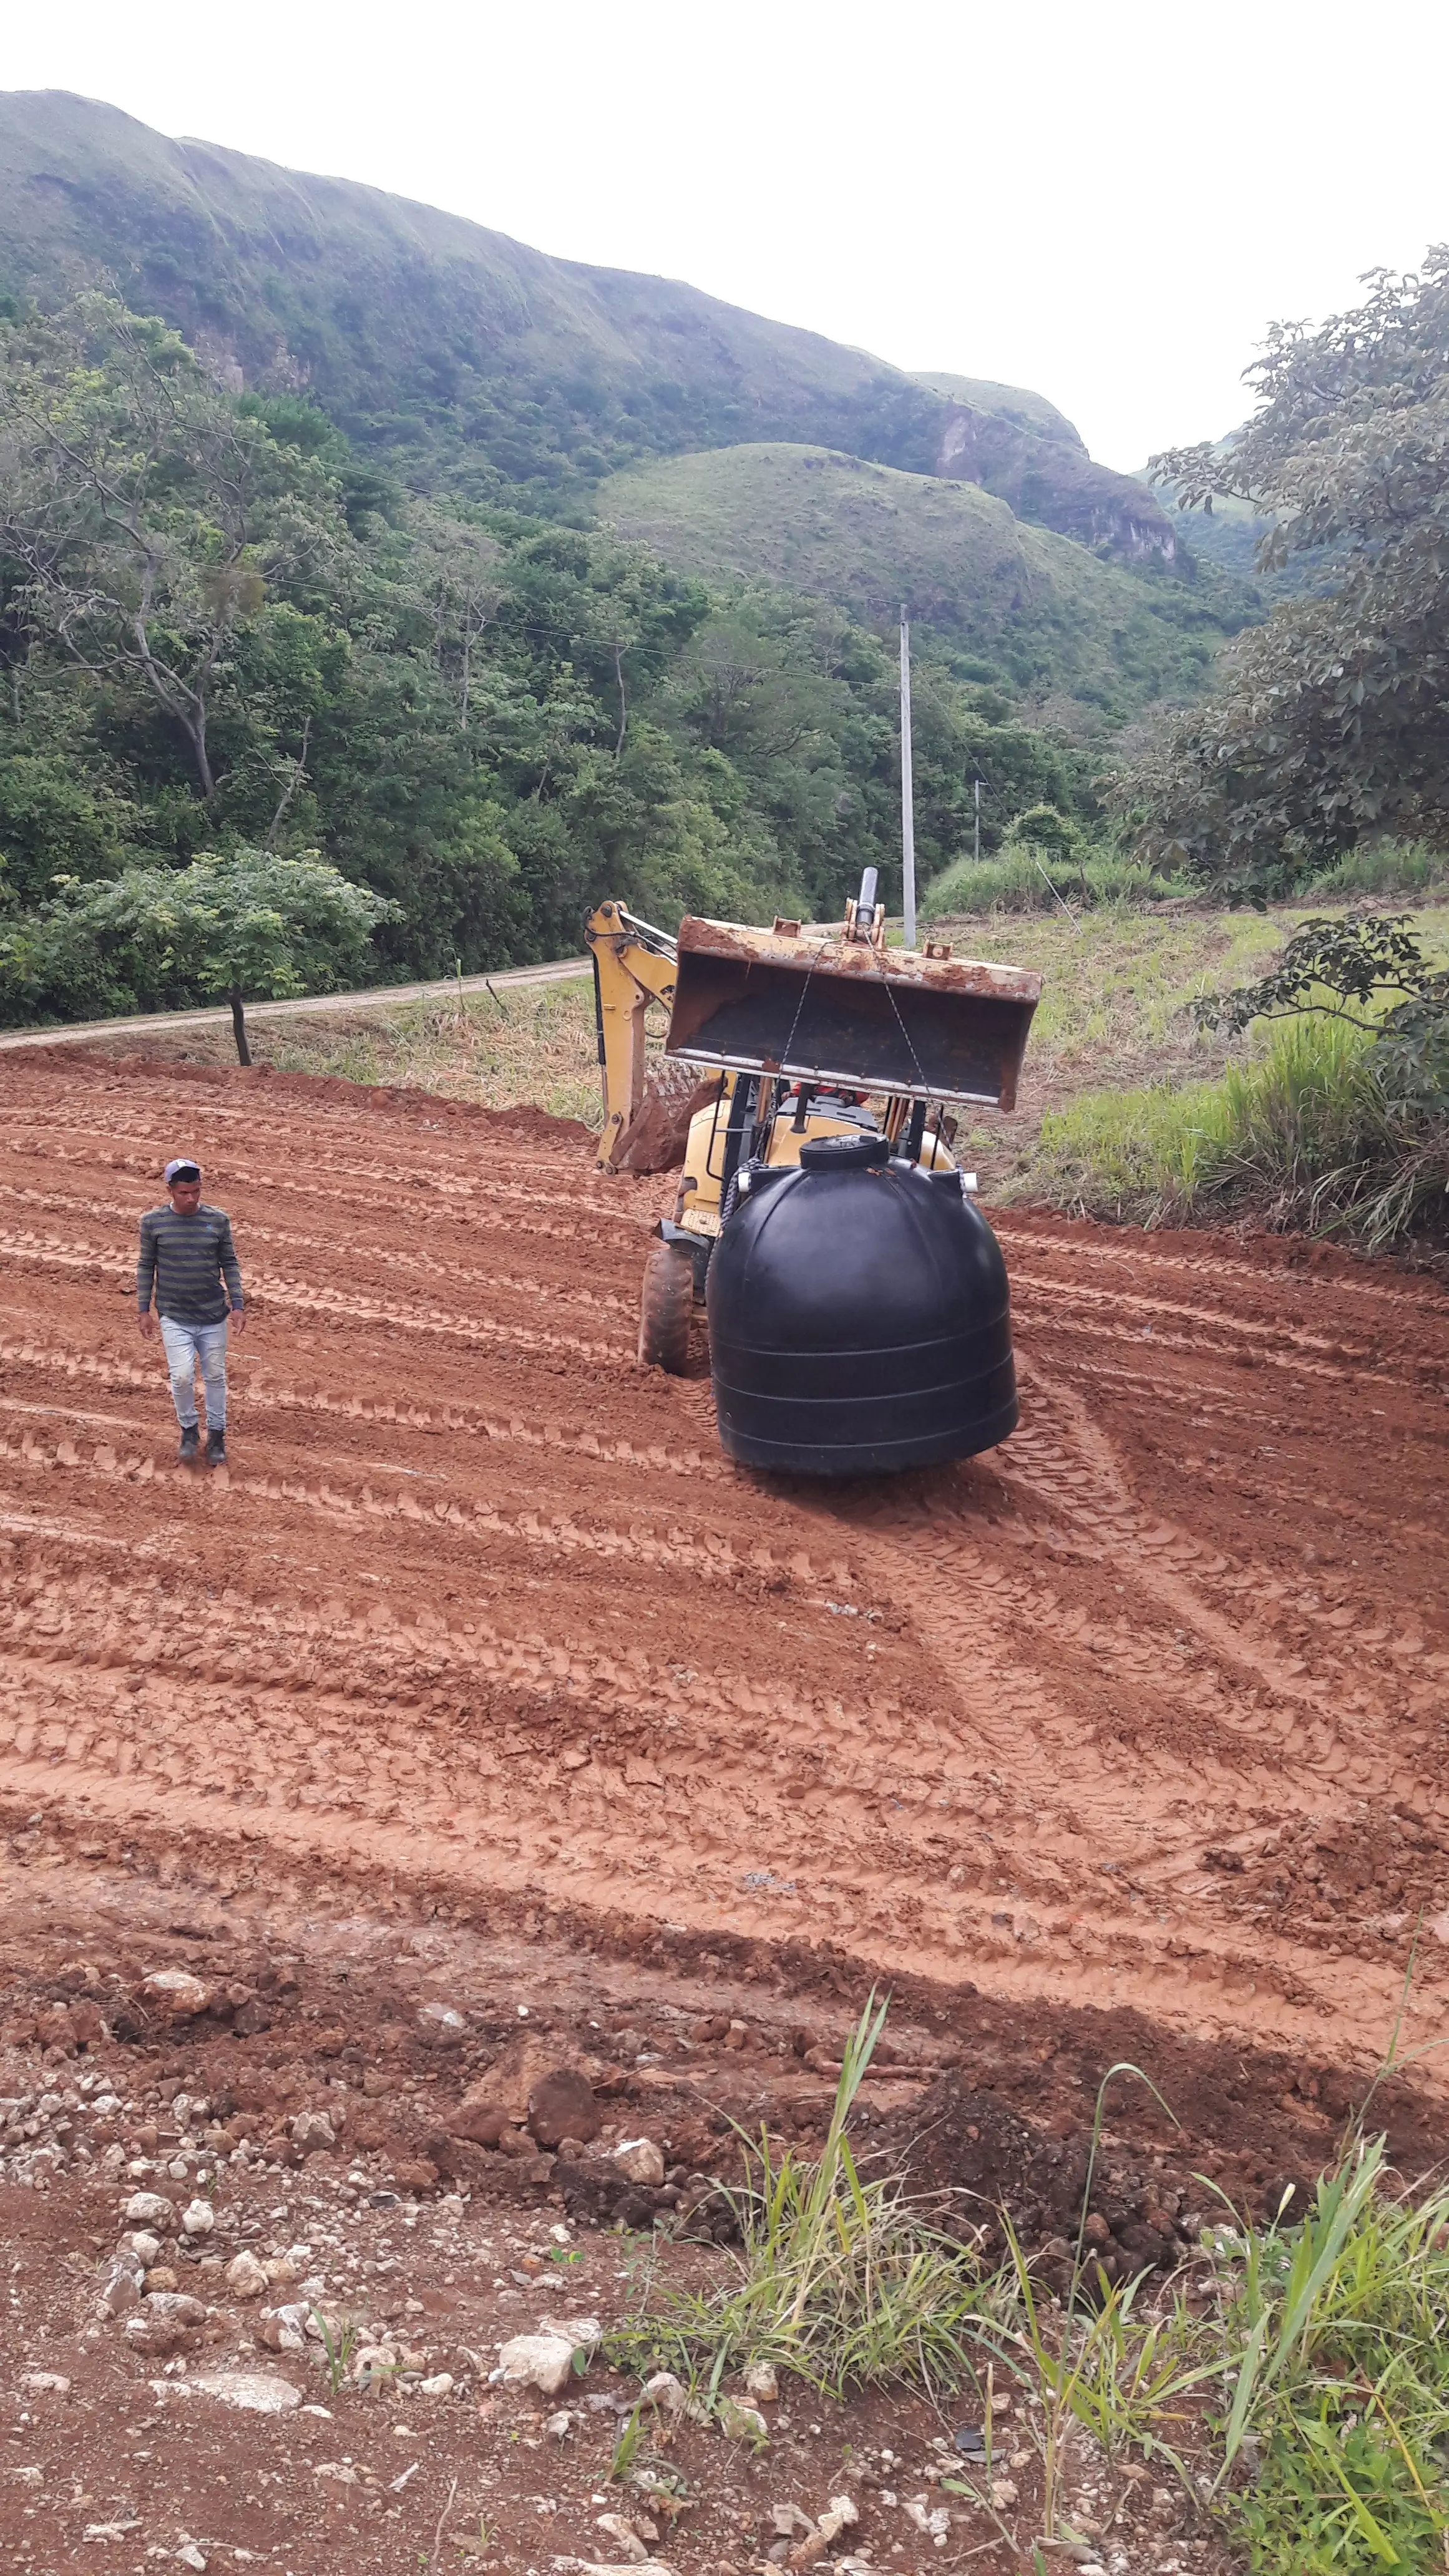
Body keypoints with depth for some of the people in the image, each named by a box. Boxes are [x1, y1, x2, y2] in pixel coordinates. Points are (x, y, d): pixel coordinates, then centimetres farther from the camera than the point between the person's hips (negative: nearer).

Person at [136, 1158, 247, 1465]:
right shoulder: (153, 1222, -5)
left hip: (214, 1316, 1)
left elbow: (229, 1264, 5)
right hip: (174, 1318, -1)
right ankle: (188, 1428, 16)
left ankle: (216, 1434, 27)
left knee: (215, 1377, 10)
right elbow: (146, 1266, 4)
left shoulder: (218, 1220, -3)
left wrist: (237, 1304, 0)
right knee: (182, 1377, -10)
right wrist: (143, 1310, 3)